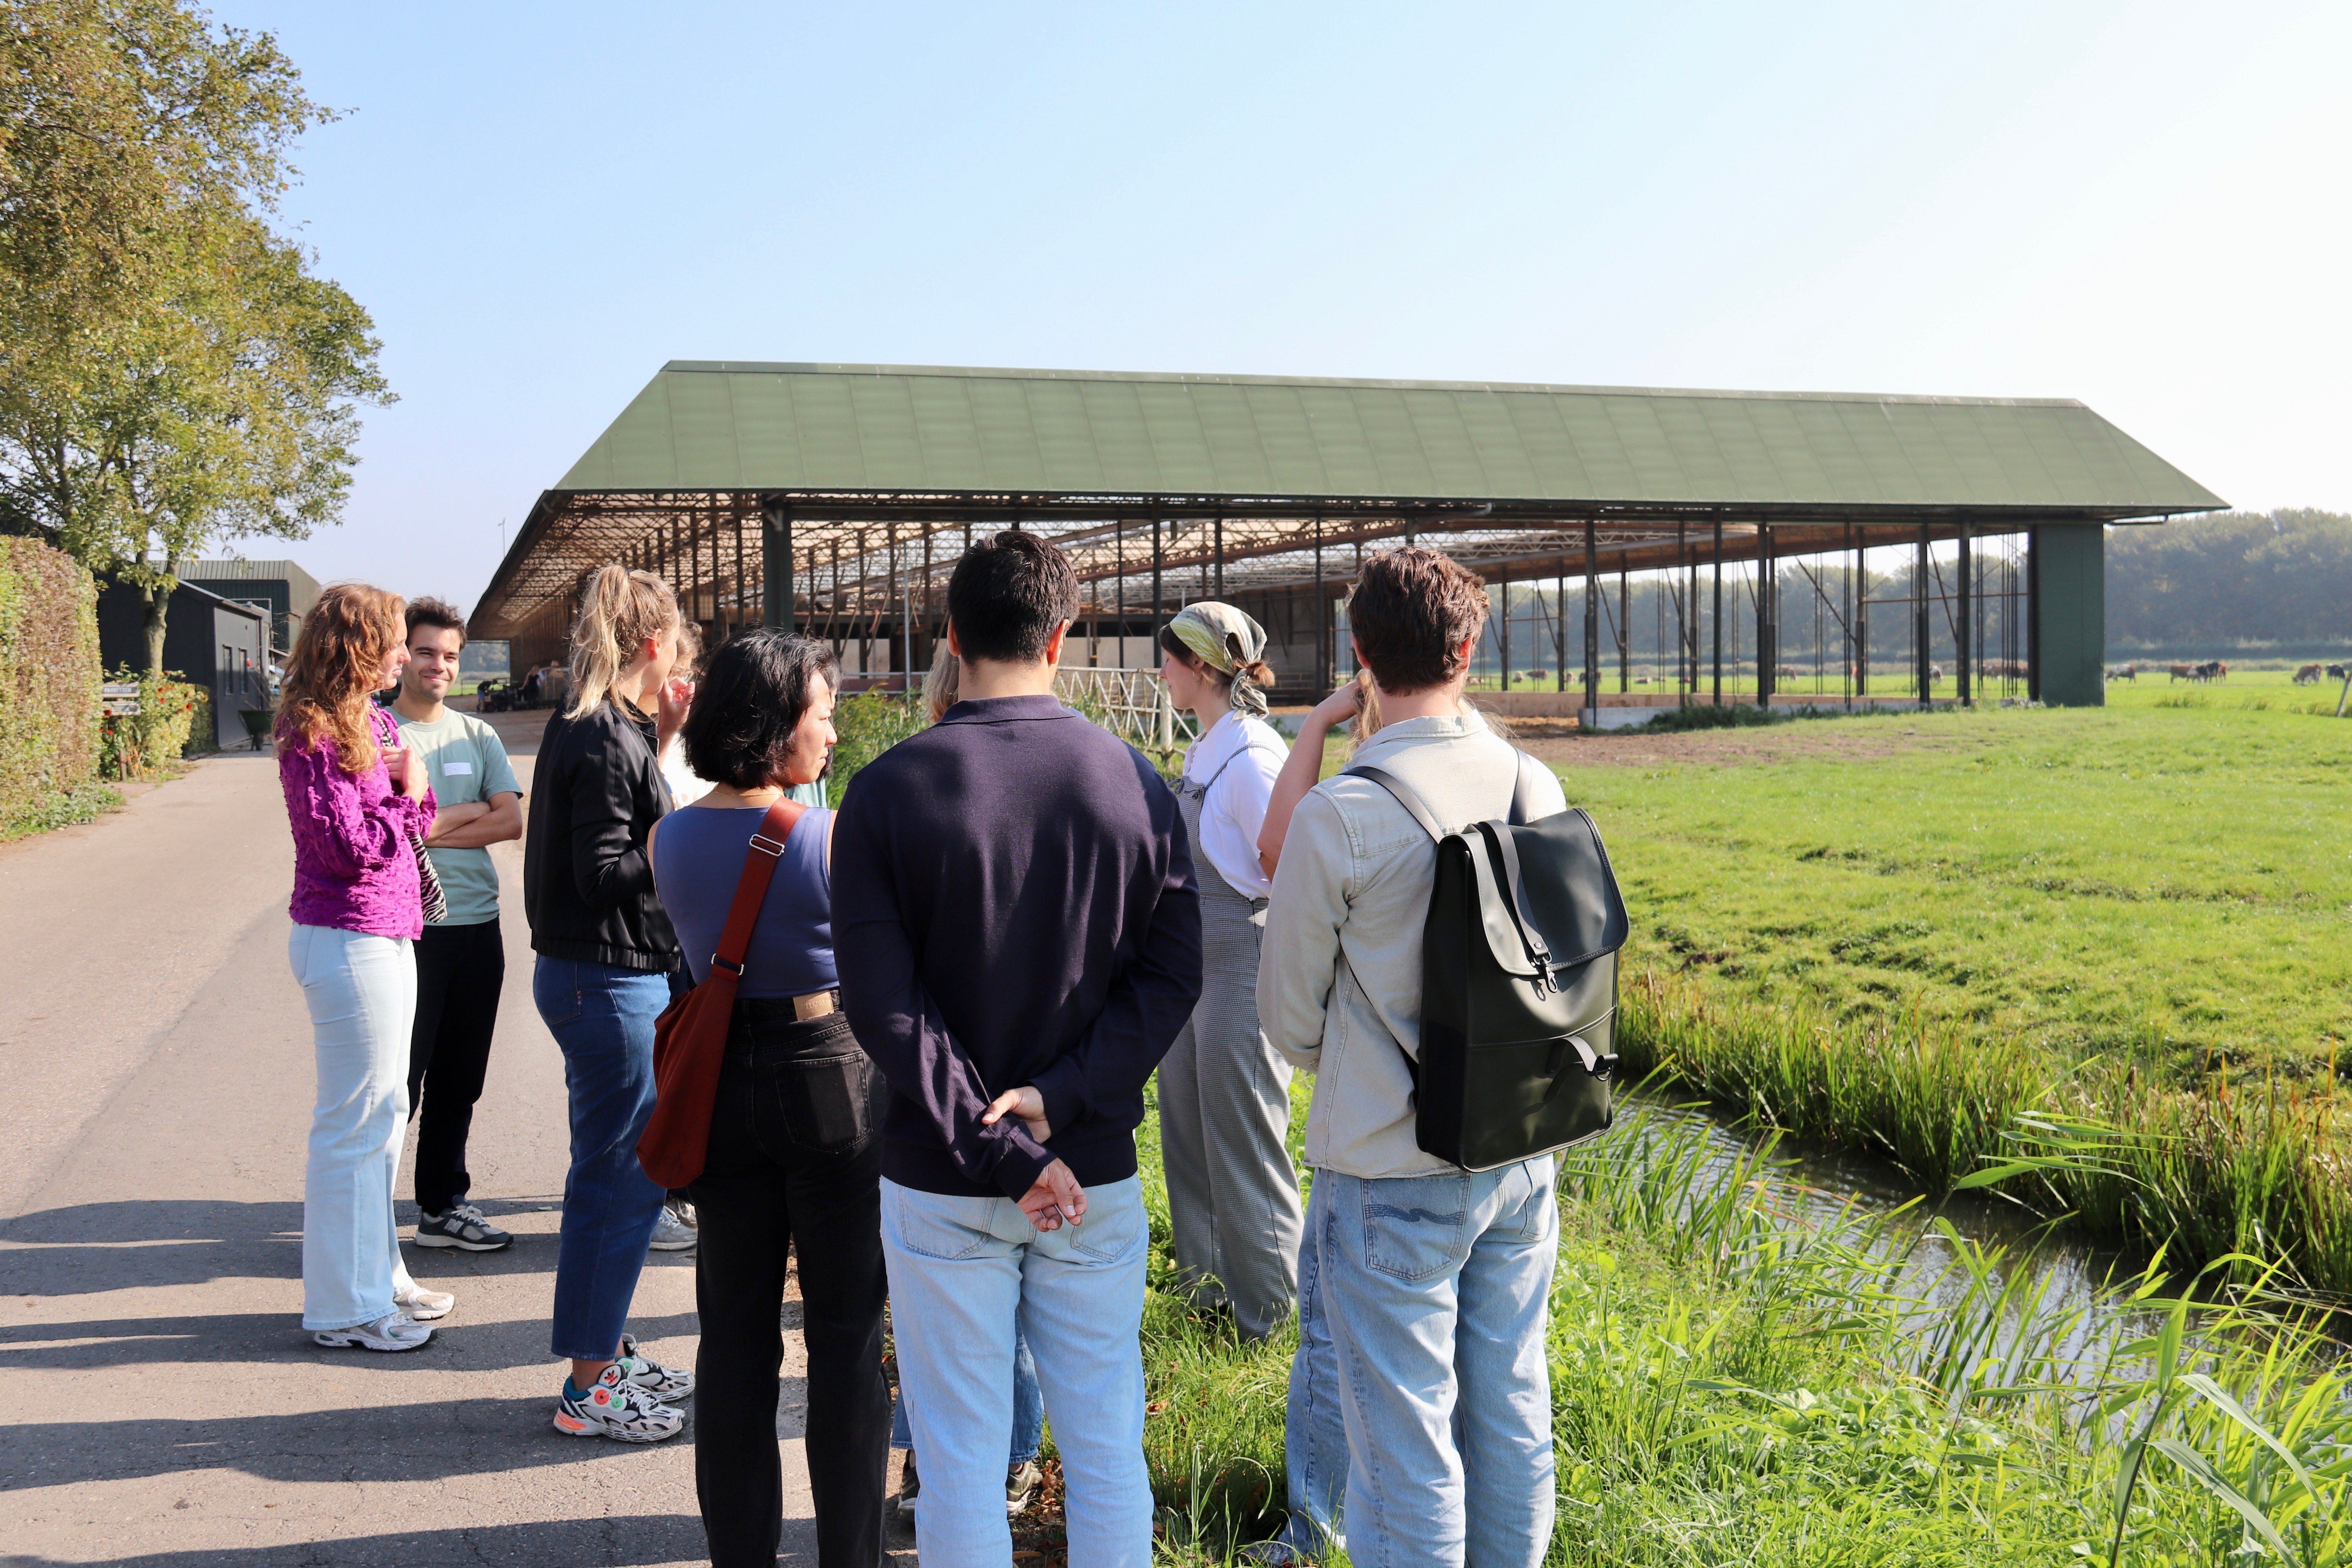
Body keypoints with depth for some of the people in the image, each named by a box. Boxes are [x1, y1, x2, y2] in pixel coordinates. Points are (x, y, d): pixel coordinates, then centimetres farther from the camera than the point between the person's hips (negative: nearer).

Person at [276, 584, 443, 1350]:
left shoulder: (373, 722, 12)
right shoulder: (314, 736, -16)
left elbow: (415, 820, 14)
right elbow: (346, 847, -20)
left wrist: (413, 787, -6)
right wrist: (405, 798, -8)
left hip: (384, 935, 10)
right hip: (347, 940, -10)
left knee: (385, 1113, 18)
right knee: (354, 1125, -2)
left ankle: (376, 1274, 31)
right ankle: (344, 1307, 9)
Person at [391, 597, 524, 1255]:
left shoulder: (477, 736, 12)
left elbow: (512, 821, 1)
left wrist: (431, 828, -9)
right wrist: (470, 813, -6)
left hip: (478, 926, 5)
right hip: (410, 927, -5)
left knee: (459, 1080, 12)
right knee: (401, 1080, -2)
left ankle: (443, 1205, 24)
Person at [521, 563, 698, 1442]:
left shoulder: (592, 728, 11)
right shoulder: (606, 741, -19)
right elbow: (605, 873, -22)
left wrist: (659, 738, 11)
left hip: (595, 976, 10)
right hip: (610, 982, -10)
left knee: (619, 1173, 18)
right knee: (621, 1180, -2)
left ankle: (605, 1352, 30)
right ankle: (588, 1388, 7)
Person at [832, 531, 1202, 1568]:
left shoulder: (887, 790, -8)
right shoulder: (1135, 783, -2)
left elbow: (882, 1003, -13)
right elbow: (1172, 974, -4)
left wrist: (1004, 1153, -13)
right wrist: (1062, 1097, -11)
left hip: (941, 1182, -2)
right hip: (1094, 1173, 2)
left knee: (961, 1457, 9)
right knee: (1105, 1446, 14)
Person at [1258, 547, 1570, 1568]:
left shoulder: (1338, 816, -17)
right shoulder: (1536, 787, -3)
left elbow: (1290, 1014, -4)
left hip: (1391, 1177, -5)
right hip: (1522, 1154, 5)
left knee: (1404, 1442, 6)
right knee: (1510, 1411, 18)